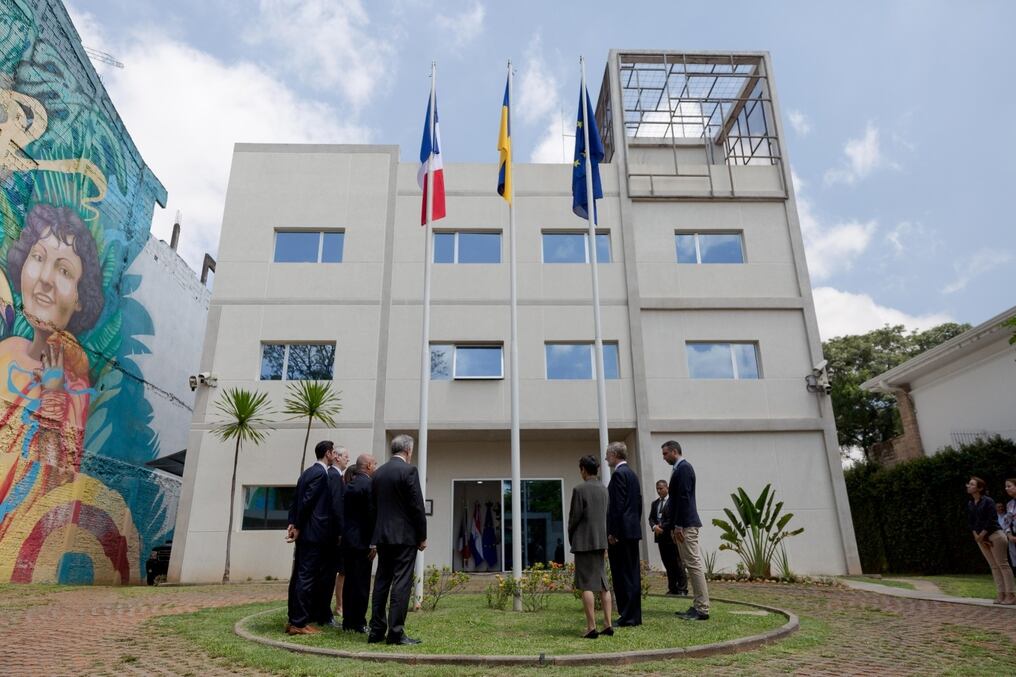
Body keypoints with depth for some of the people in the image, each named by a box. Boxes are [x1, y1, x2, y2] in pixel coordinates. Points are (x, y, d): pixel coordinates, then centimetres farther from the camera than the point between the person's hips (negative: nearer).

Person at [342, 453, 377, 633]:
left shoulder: (350, 485, 11)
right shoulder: (368, 484, -14)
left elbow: (345, 512, 13)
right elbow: (372, 515, -18)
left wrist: (342, 536, 17)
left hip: (347, 539, 8)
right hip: (361, 541, -8)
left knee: (349, 581, 13)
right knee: (361, 583, 0)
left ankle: (348, 621, 20)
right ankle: (358, 623, 5)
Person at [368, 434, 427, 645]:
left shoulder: (378, 473, 10)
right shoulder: (409, 470, -11)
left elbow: (374, 506, 14)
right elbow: (417, 505, -13)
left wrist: (375, 538, 19)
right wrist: (422, 536, -4)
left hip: (382, 535, 7)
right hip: (405, 535, -7)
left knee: (381, 582, 12)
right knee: (401, 583, -3)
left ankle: (376, 630, 16)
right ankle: (396, 632, -2)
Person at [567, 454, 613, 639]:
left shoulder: (579, 489, -12)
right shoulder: (603, 488, 7)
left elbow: (575, 516, -11)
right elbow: (605, 516, 10)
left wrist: (571, 538, 5)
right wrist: (604, 544, 15)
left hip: (584, 542, -6)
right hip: (601, 540, 7)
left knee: (586, 585, -2)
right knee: (603, 583, 12)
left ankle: (591, 627, -2)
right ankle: (608, 625, 12)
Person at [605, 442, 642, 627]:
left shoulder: (618, 474, -13)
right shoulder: (632, 474, 16)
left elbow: (618, 505, -19)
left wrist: (612, 532, -17)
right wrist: (635, 525, 19)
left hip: (621, 532, -10)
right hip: (633, 530, 10)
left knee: (622, 575, -4)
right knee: (632, 573, 12)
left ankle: (628, 617, -1)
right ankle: (634, 616, 18)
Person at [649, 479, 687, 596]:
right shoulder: (654, 504, 16)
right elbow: (651, 518, 13)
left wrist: (663, 526, -17)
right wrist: (654, 526, -7)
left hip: (672, 536, -6)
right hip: (661, 537, 6)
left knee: (678, 564, 0)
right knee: (667, 564, 10)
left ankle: (682, 589, 7)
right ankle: (672, 588, 16)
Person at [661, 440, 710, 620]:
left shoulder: (683, 468, -12)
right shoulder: (680, 468, 18)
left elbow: (684, 498, -19)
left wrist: (678, 526, -19)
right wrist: (673, 526, 20)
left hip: (686, 525, -10)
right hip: (682, 525, 10)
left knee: (694, 565, -7)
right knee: (692, 565, 11)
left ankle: (702, 609, -3)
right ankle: (697, 606, 16)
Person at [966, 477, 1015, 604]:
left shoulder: (988, 501, -11)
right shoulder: (970, 504, 9)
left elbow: (991, 520, -15)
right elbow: (970, 522, 8)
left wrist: (981, 535, -14)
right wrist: (977, 536, -4)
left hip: (994, 535, -7)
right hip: (981, 537, 7)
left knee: (1002, 564, -5)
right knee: (994, 566, 8)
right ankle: (1001, 594, 10)